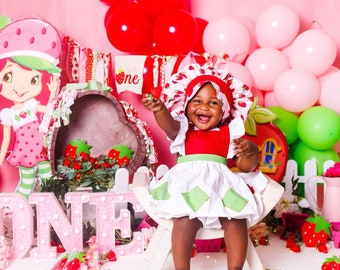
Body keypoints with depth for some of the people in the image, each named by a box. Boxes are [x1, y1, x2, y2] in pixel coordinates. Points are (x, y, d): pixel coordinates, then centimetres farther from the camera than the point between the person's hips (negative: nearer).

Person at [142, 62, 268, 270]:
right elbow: (169, 125, -11)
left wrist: (249, 151, -12)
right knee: (185, 220, -28)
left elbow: (246, 167, 10)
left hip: (222, 183, 2)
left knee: (235, 219, -23)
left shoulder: (229, 133, 15)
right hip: (188, 184, -1)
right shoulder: (183, 130, 13)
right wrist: (159, 110, -33)